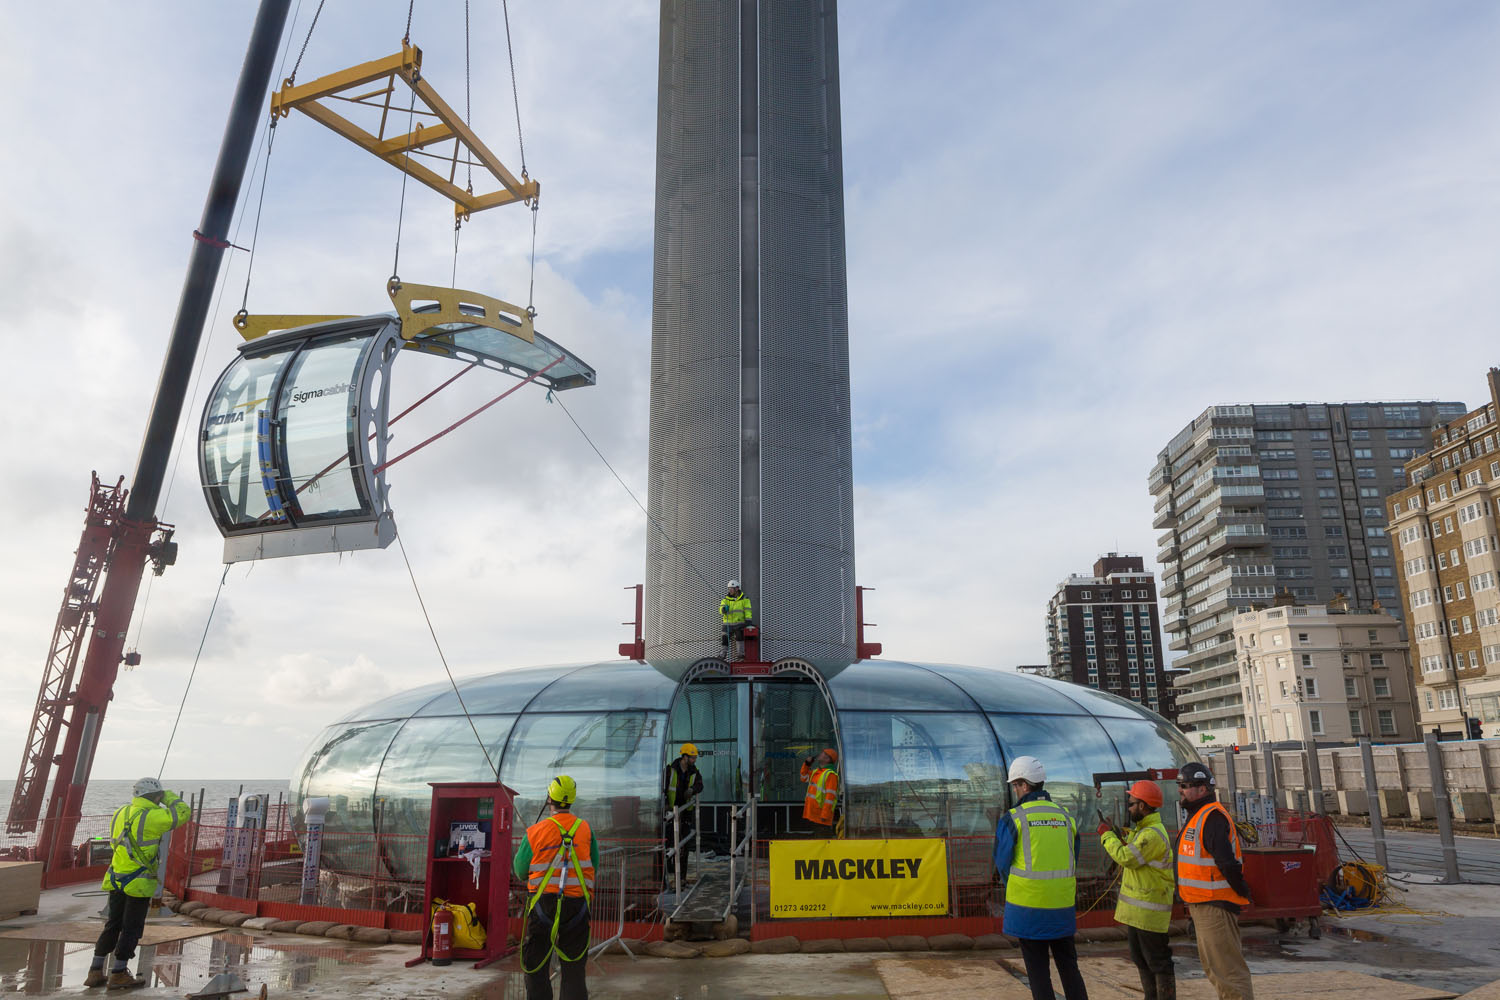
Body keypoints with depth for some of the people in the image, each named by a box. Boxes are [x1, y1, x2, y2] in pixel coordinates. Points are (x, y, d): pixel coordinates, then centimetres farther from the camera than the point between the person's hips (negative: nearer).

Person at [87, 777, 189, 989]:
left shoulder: (120, 813, 7)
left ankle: (95, 972, 21)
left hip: (116, 879, 8)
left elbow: (114, 842, 17)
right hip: (138, 883, -7)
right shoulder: (151, 817, -17)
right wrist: (168, 796, -1)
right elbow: (182, 814, -14)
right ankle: (118, 975, 10)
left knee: (112, 926, 17)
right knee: (131, 929, 4)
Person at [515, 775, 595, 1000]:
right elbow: (593, 869, 4)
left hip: (543, 903, -1)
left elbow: (520, 872, 5)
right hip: (576, 905, 2)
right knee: (574, 968, 11)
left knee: (536, 965, 11)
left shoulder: (536, 831, -6)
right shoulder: (585, 829, -1)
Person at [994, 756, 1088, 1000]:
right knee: (1068, 965, 16)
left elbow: (1002, 863, -1)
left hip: (1028, 906, -4)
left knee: (1037, 970, 7)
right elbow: (1073, 862, 12)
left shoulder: (1012, 818, -9)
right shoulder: (1065, 816, 5)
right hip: (1063, 906, 4)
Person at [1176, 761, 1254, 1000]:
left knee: (1227, 968, -6)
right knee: (1213, 967, 17)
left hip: (1215, 906, -11)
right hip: (1201, 905, 11)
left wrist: (1243, 893, -14)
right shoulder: (1195, 816, 15)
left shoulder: (1212, 817, -18)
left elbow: (1226, 862, -25)